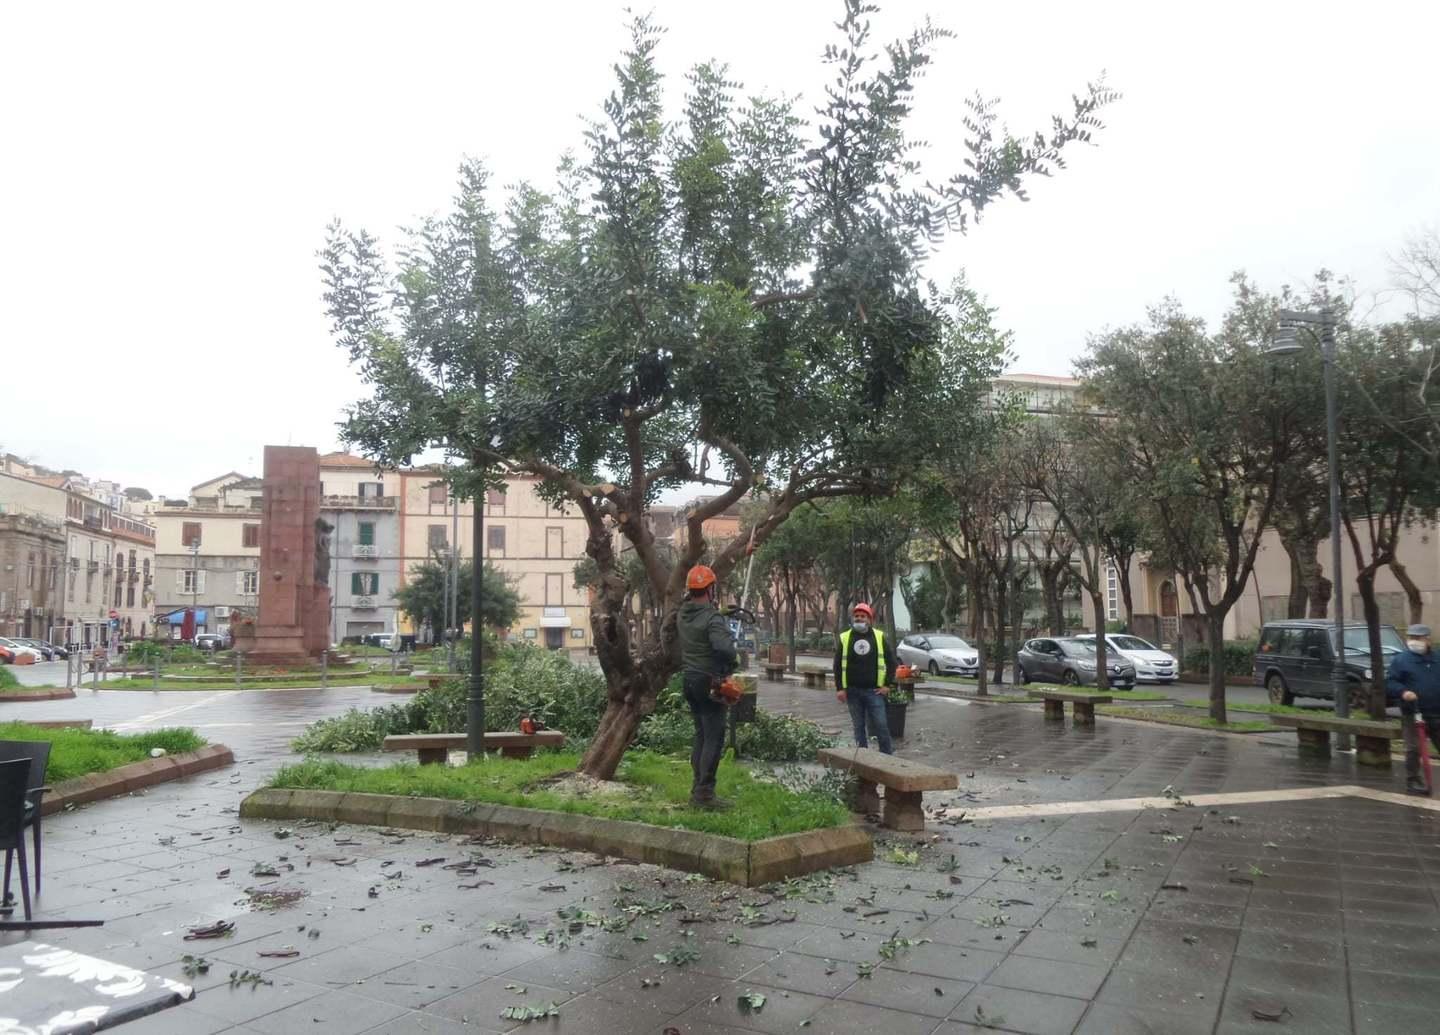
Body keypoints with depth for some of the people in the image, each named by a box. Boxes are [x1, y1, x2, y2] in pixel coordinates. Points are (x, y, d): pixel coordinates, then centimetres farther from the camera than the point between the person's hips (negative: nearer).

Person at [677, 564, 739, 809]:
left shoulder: (683, 614, 5)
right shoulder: (713, 618, -20)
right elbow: (724, 647, -35)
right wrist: (735, 660, -14)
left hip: (690, 679, 8)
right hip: (709, 683, -8)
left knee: (701, 735, 16)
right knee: (714, 738, -3)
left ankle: (697, 789, 20)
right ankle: (705, 793, -4)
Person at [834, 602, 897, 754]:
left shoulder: (880, 637, 3)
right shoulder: (844, 638, 5)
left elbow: (891, 661, 6)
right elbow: (838, 665, 6)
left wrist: (887, 684, -1)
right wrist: (840, 688, -1)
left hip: (874, 690, -1)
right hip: (853, 691, 1)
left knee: (881, 725, -3)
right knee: (858, 726, 7)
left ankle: (887, 754, 9)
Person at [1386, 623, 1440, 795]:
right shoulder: (1401, 661, -3)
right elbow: (1389, 683, -6)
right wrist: (1402, 691, -23)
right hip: (1413, 714, -4)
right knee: (1414, 748, -6)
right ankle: (1413, 781, 4)